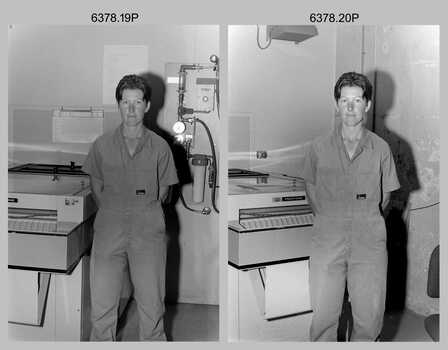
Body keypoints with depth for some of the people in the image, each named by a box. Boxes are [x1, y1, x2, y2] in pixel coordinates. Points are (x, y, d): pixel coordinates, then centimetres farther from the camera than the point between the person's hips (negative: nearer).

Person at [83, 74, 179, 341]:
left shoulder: (160, 146, 3)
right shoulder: (102, 145, 5)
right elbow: (96, 184, 16)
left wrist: (144, 214, 8)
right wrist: (112, 212, 11)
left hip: (149, 230, 0)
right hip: (109, 229, 1)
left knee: (152, 303, 2)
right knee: (102, 303, 0)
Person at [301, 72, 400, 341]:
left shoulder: (381, 148, 2)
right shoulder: (319, 147, 2)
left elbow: (385, 195, 13)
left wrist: (368, 220, 11)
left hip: (370, 241, 1)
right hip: (327, 240, 0)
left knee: (370, 316, 5)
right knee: (322, 315, 2)